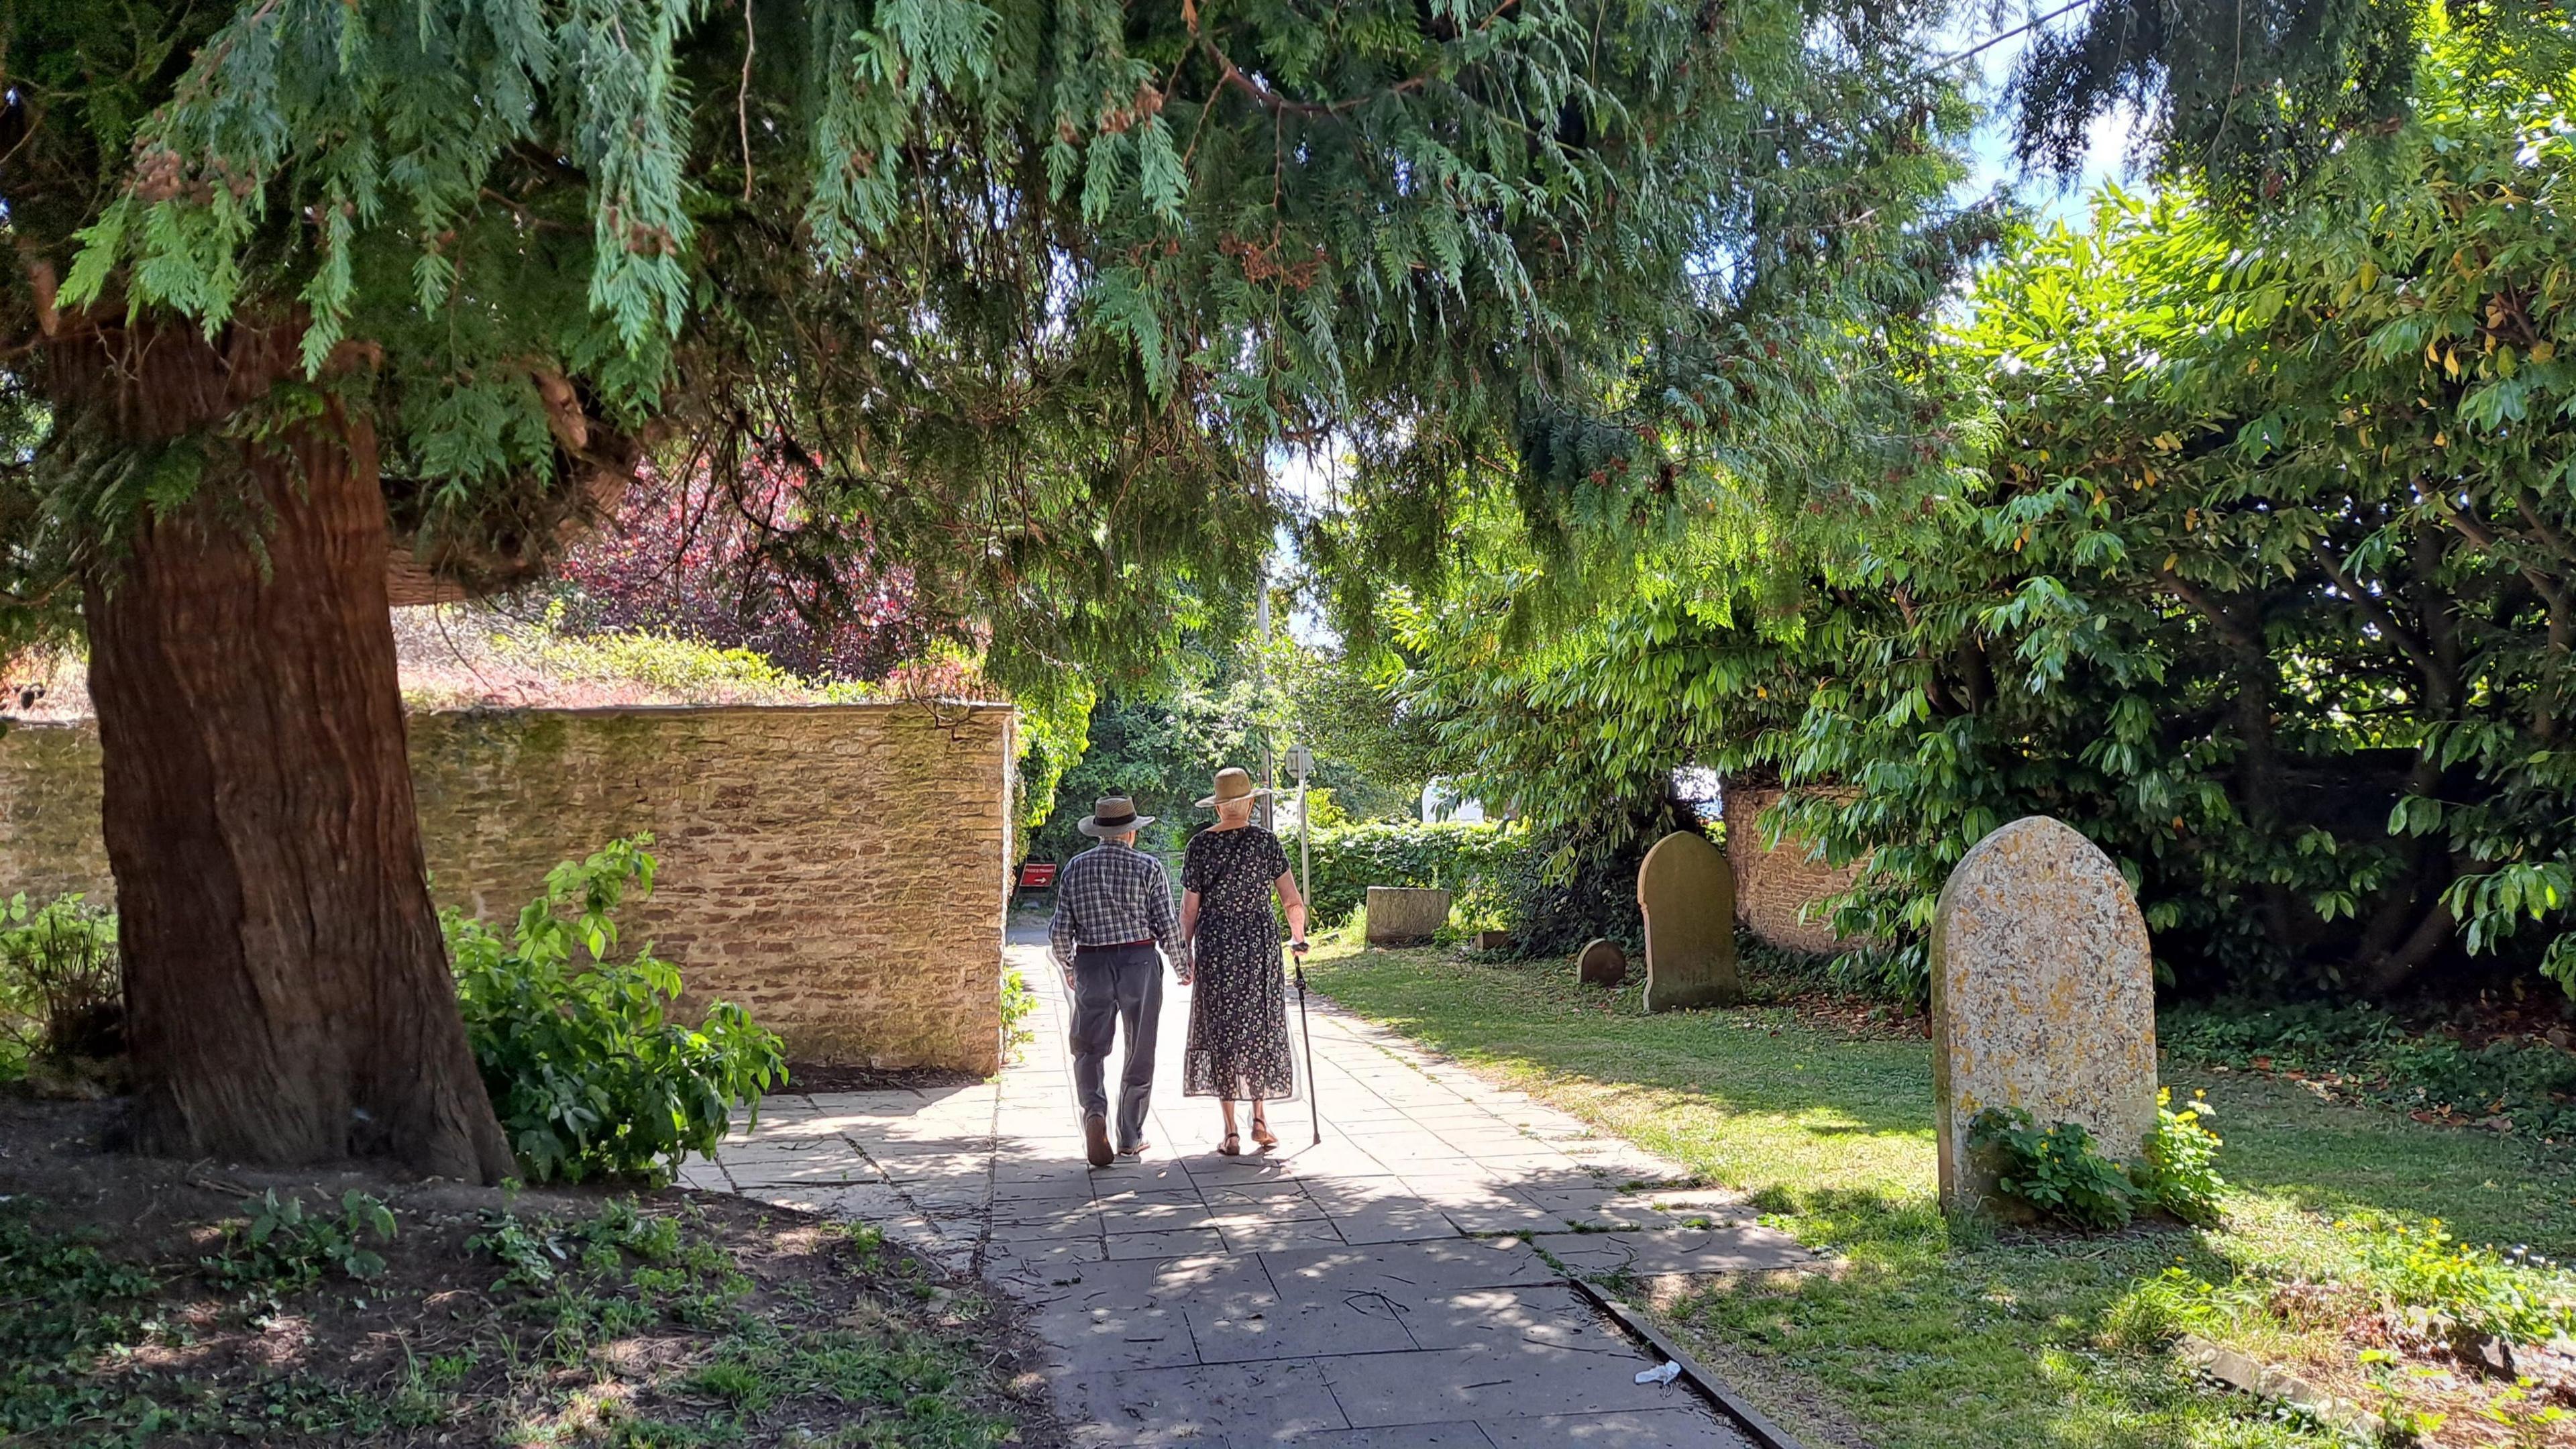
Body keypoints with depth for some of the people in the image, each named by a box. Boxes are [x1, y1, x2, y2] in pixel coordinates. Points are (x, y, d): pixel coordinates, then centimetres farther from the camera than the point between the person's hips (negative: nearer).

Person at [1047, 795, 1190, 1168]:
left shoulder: (1075, 868, 3)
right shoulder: (1148, 868, -4)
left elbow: (1060, 931, 3)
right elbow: (1168, 927, -7)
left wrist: (1068, 968, 20)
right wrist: (1183, 968, 8)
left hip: (1091, 965, 1)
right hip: (1140, 962, -1)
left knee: (1089, 1048, 9)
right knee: (1139, 1053, 10)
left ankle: (1094, 1111, -17)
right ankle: (1131, 1138, 15)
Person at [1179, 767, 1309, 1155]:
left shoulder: (1200, 845, -2)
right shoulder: (1266, 842, -2)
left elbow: (1189, 909, -1)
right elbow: (1293, 902, -3)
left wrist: (1186, 953, 9)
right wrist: (1298, 937, 15)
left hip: (1214, 945, 0)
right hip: (1260, 941, 0)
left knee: (1220, 1030, 5)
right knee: (1261, 1027, 14)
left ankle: (1231, 1131, 5)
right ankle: (1260, 1118, 15)